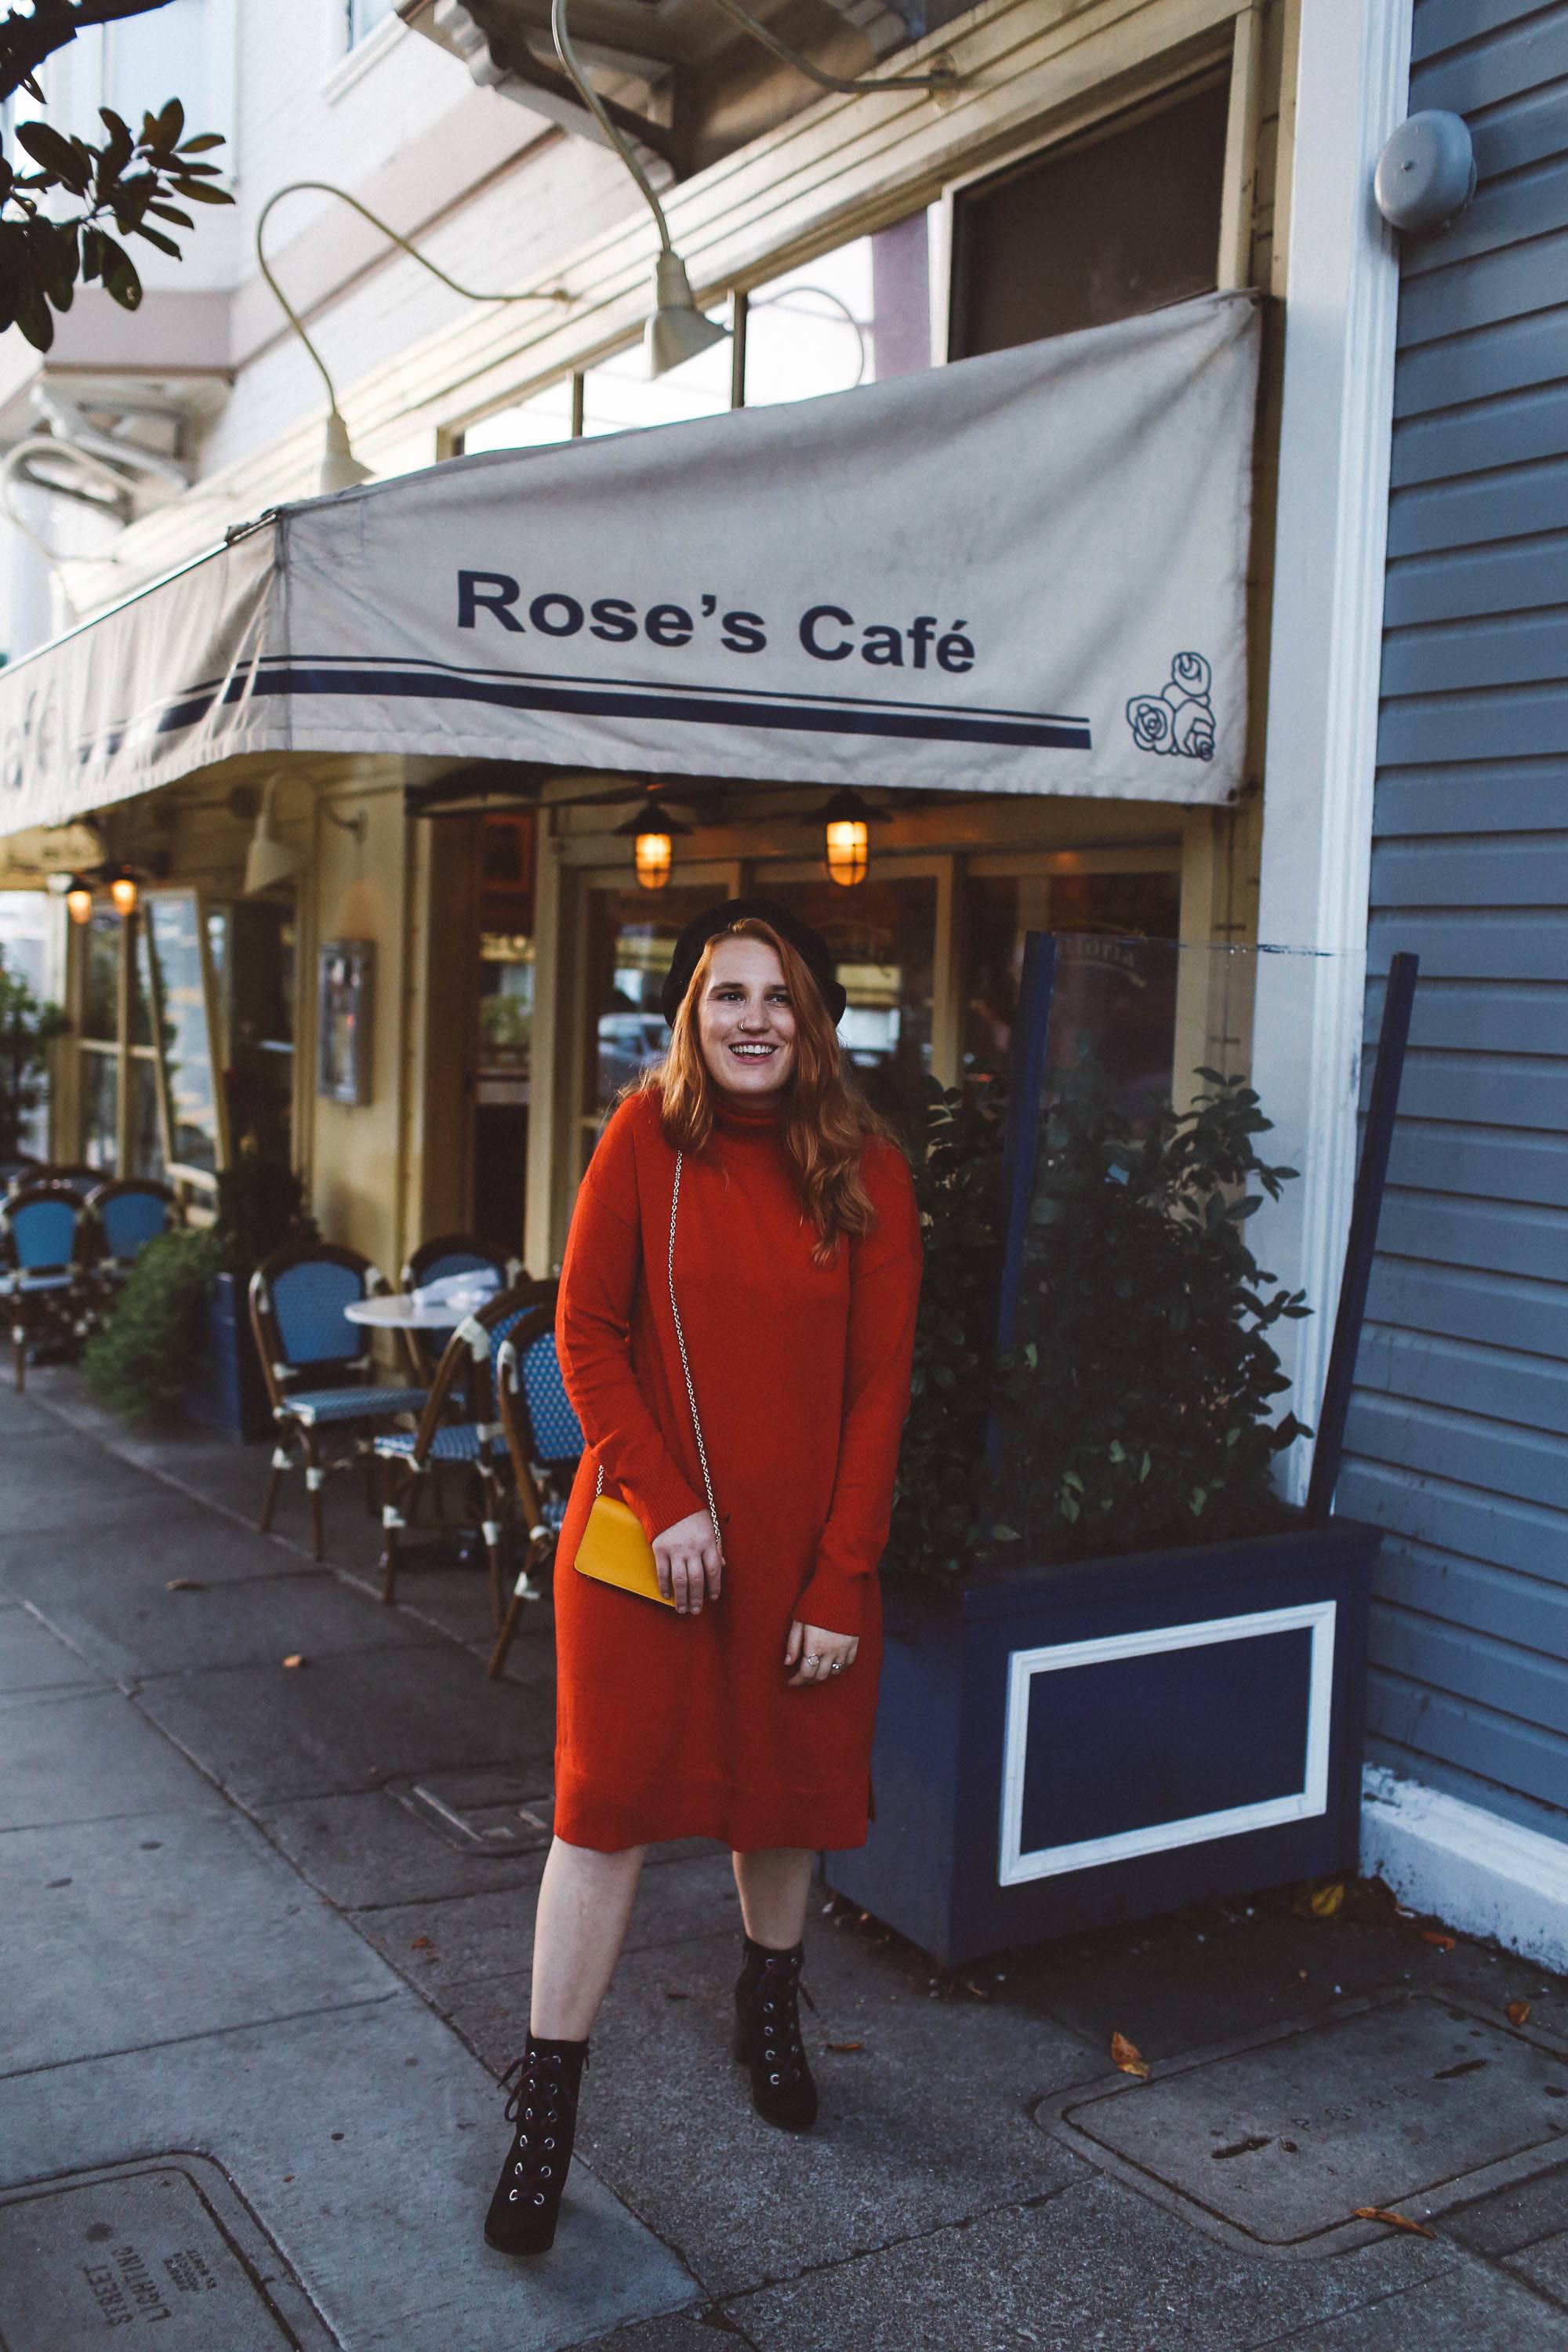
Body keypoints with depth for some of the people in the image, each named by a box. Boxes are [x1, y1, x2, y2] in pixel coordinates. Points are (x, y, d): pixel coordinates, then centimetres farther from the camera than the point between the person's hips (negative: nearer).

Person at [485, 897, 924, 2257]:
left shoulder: (868, 1171, -5)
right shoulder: (646, 1139, -5)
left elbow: (879, 1388, -5)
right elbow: (586, 1332, -4)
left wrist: (840, 1583, -8)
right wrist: (662, 1500, -14)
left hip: (803, 1546, 2)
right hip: (644, 1534, -1)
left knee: (785, 1788, 17)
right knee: (608, 1802, 0)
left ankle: (771, 2011, 45)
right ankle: (546, 2103, 16)